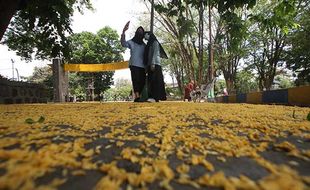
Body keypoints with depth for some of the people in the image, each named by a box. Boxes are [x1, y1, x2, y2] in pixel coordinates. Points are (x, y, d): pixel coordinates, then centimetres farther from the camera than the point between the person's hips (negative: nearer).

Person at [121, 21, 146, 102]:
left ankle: (141, 97, 0)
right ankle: (137, 97, -15)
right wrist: (123, 31, -23)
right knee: (136, 80, -12)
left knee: (142, 81, -3)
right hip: (134, 65, -4)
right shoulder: (131, 42, 10)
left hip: (142, 65, 4)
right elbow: (123, 43, -10)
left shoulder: (144, 45, 21)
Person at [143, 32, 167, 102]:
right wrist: (147, 66, 13)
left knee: (154, 80, -18)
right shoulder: (149, 44, 28)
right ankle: (155, 97, -3)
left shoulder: (155, 42, 5)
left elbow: (155, 53, -9)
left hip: (155, 64, -8)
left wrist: (153, 63, -21)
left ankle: (154, 97, -27)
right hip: (150, 65, 8)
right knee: (151, 80, -1)